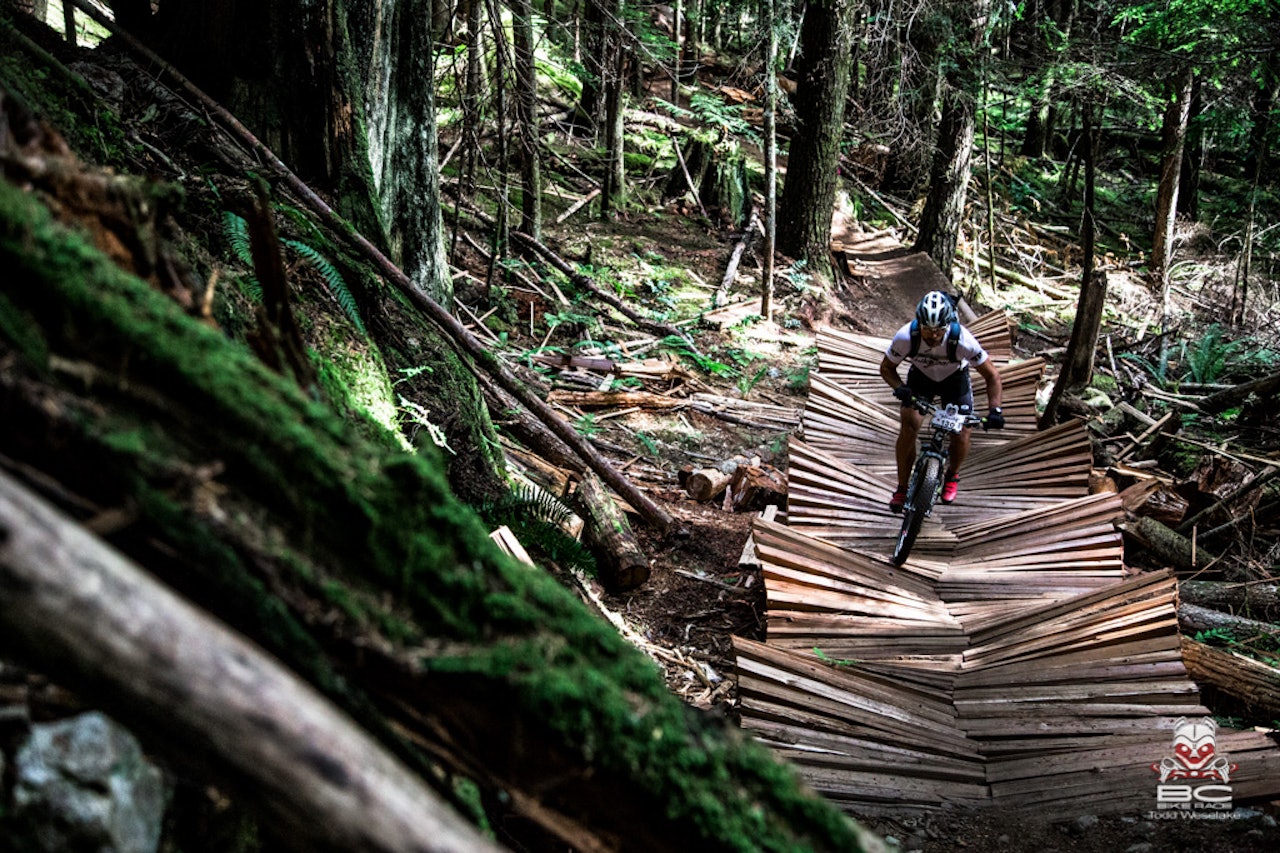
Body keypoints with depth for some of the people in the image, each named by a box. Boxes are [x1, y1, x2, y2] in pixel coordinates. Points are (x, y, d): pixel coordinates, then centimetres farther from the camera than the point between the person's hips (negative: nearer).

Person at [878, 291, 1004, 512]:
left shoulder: (962, 340, -37)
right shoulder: (906, 336, -34)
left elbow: (992, 376, -25)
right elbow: (886, 367, -16)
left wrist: (995, 410, -36)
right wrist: (899, 388, -36)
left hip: (954, 379, 0)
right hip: (920, 376, 1)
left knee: (961, 434, -11)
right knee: (908, 427, -17)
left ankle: (952, 474, 23)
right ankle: (902, 489, 0)